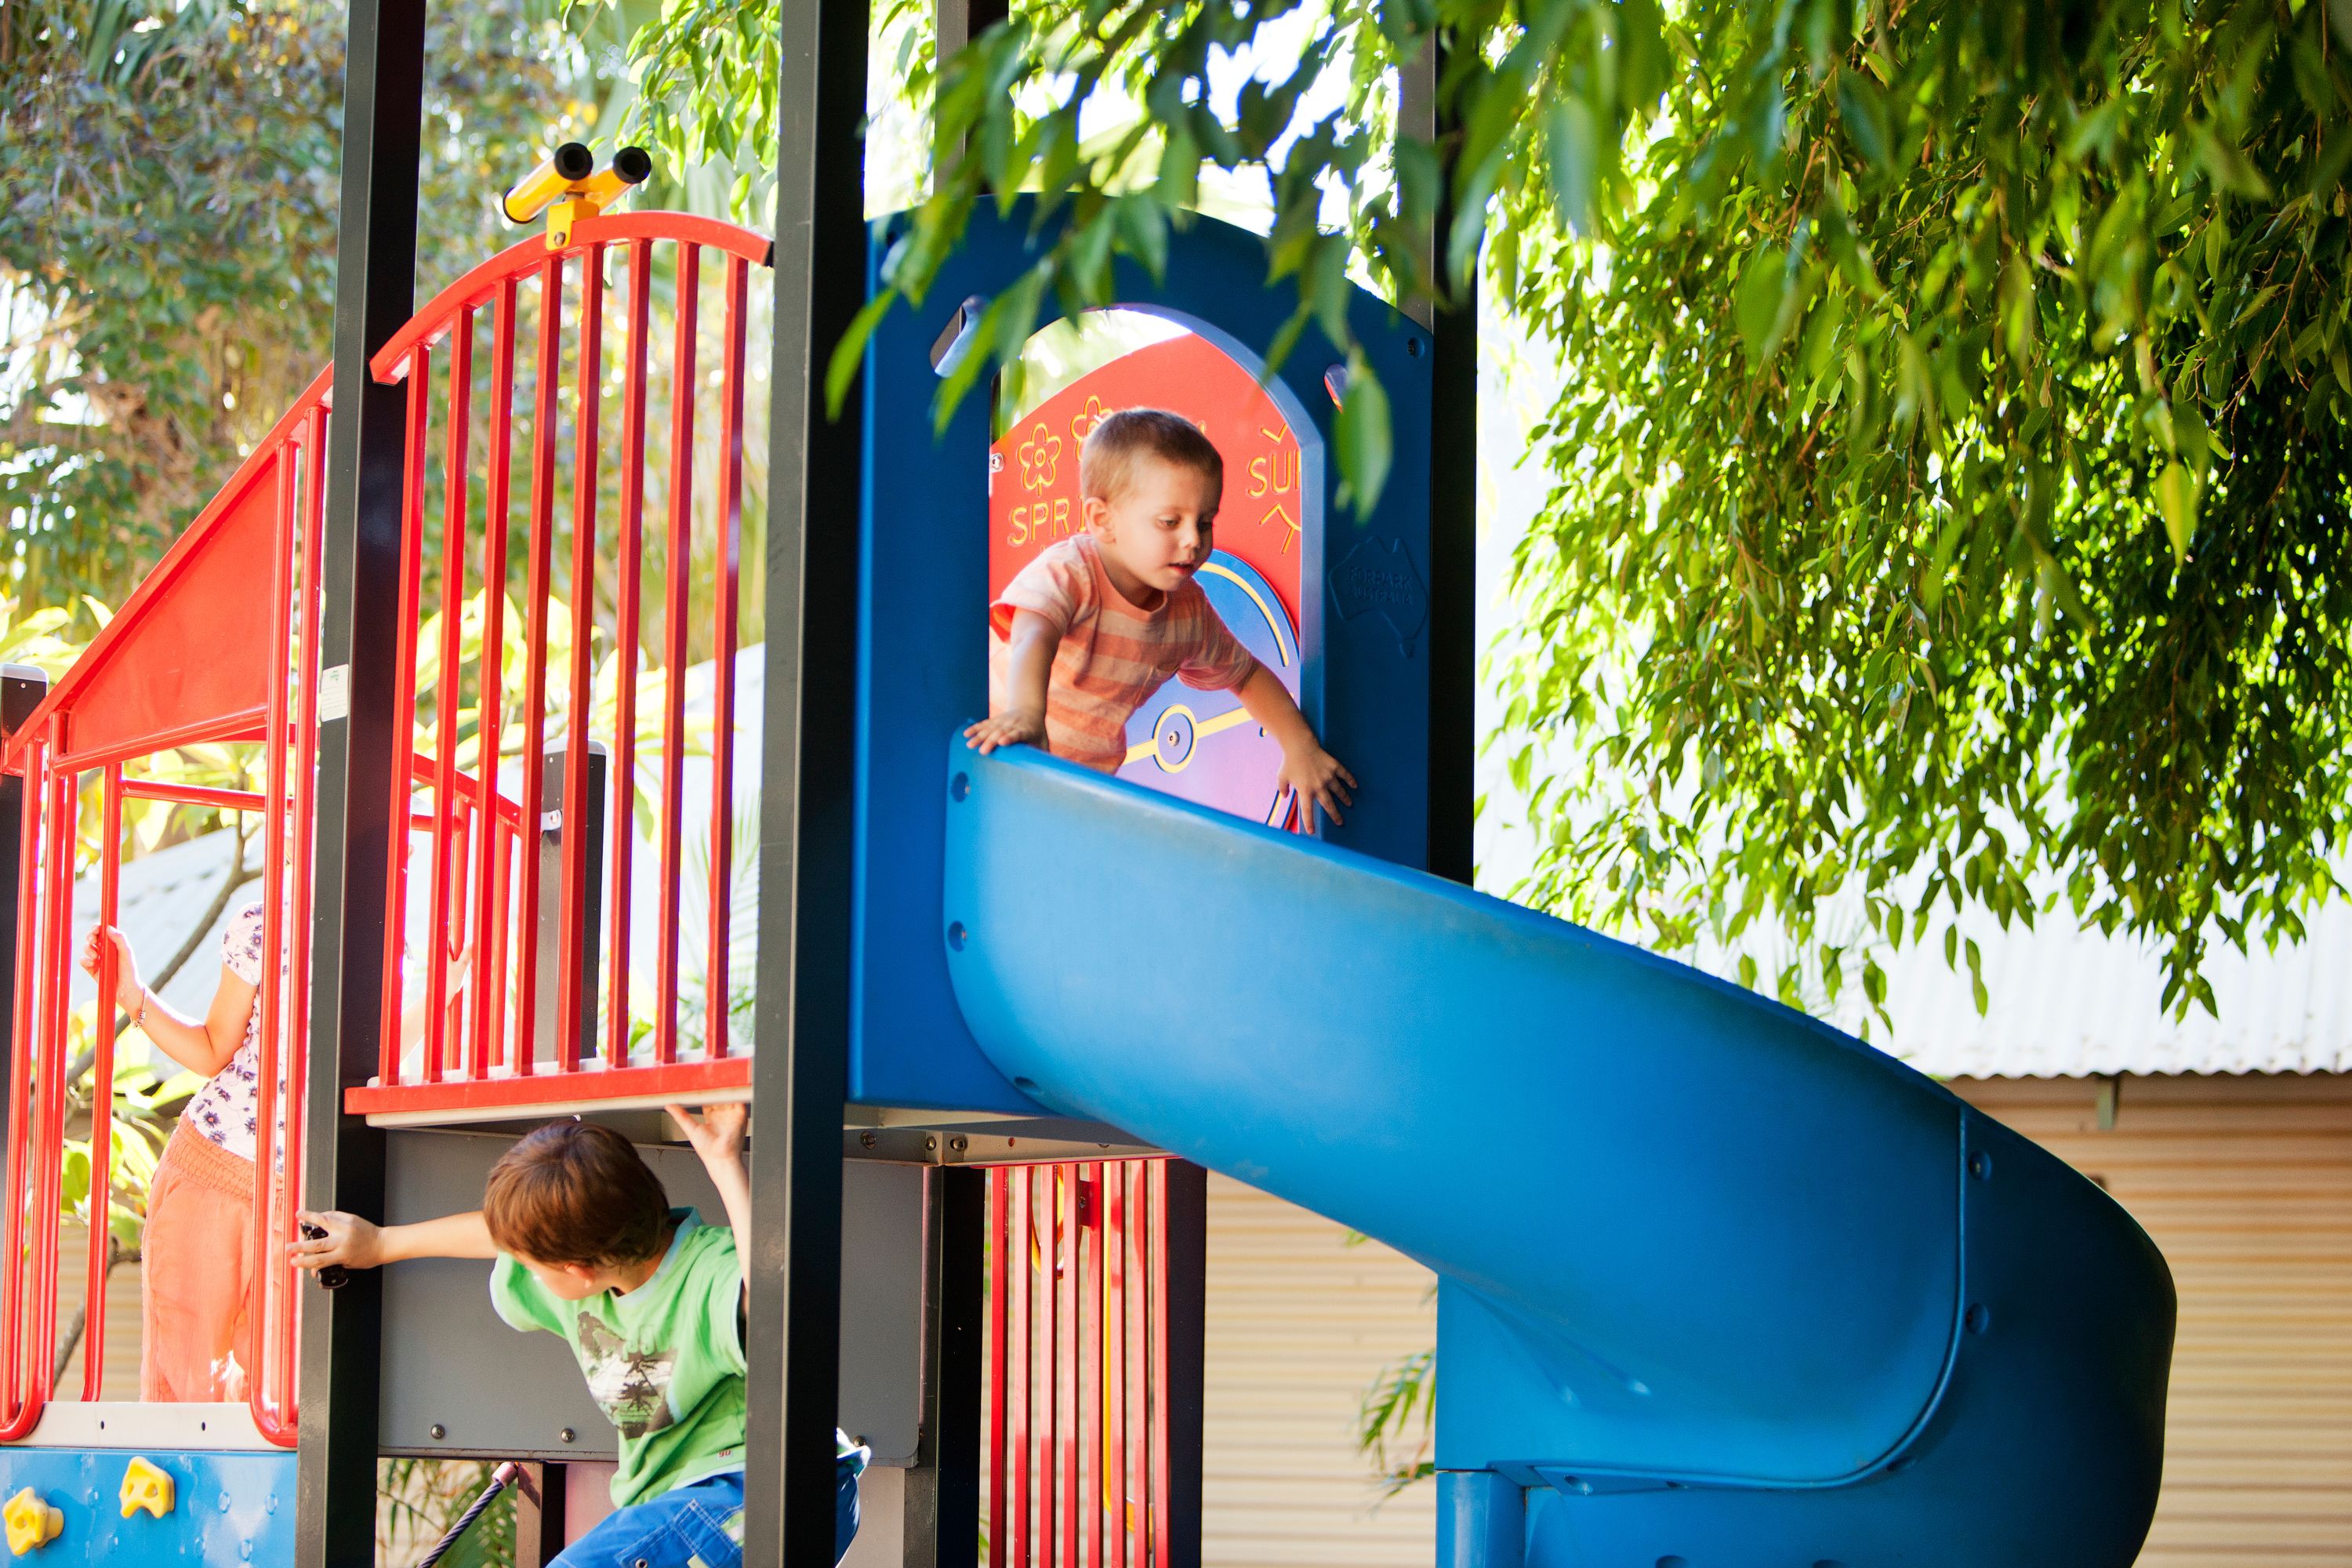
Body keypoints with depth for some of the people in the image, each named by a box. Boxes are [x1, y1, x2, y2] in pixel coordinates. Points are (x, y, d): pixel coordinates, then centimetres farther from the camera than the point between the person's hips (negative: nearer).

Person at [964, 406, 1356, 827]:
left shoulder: (1188, 611, -2)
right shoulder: (1067, 572, -23)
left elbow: (1247, 674, 17)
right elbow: (1033, 637, -44)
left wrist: (1300, 746, 3)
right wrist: (1026, 714, -65)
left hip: (1086, 778, 6)